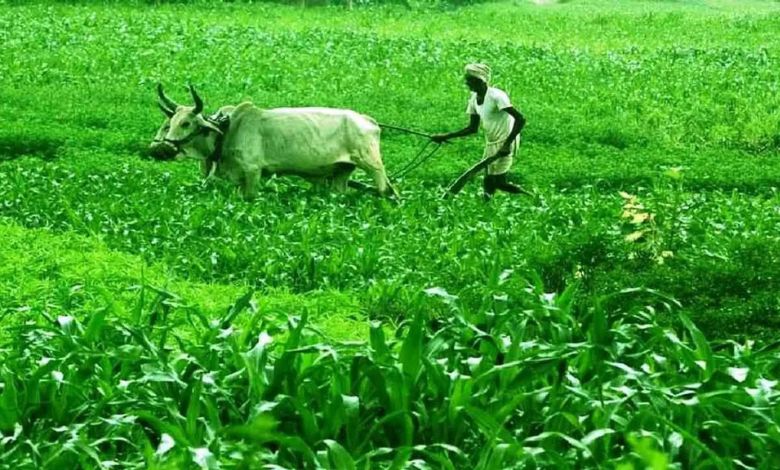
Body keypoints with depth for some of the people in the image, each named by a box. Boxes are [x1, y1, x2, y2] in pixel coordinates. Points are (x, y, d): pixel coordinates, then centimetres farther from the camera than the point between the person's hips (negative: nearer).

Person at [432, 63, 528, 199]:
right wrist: (446, 137, 5)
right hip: (491, 143, 8)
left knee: (499, 182, -10)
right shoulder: (474, 99, 4)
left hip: (505, 143, -8)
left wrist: (507, 144, -30)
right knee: (488, 183, 6)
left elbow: (520, 119, -27)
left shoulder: (496, 96, -21)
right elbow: (473, 128, 13)